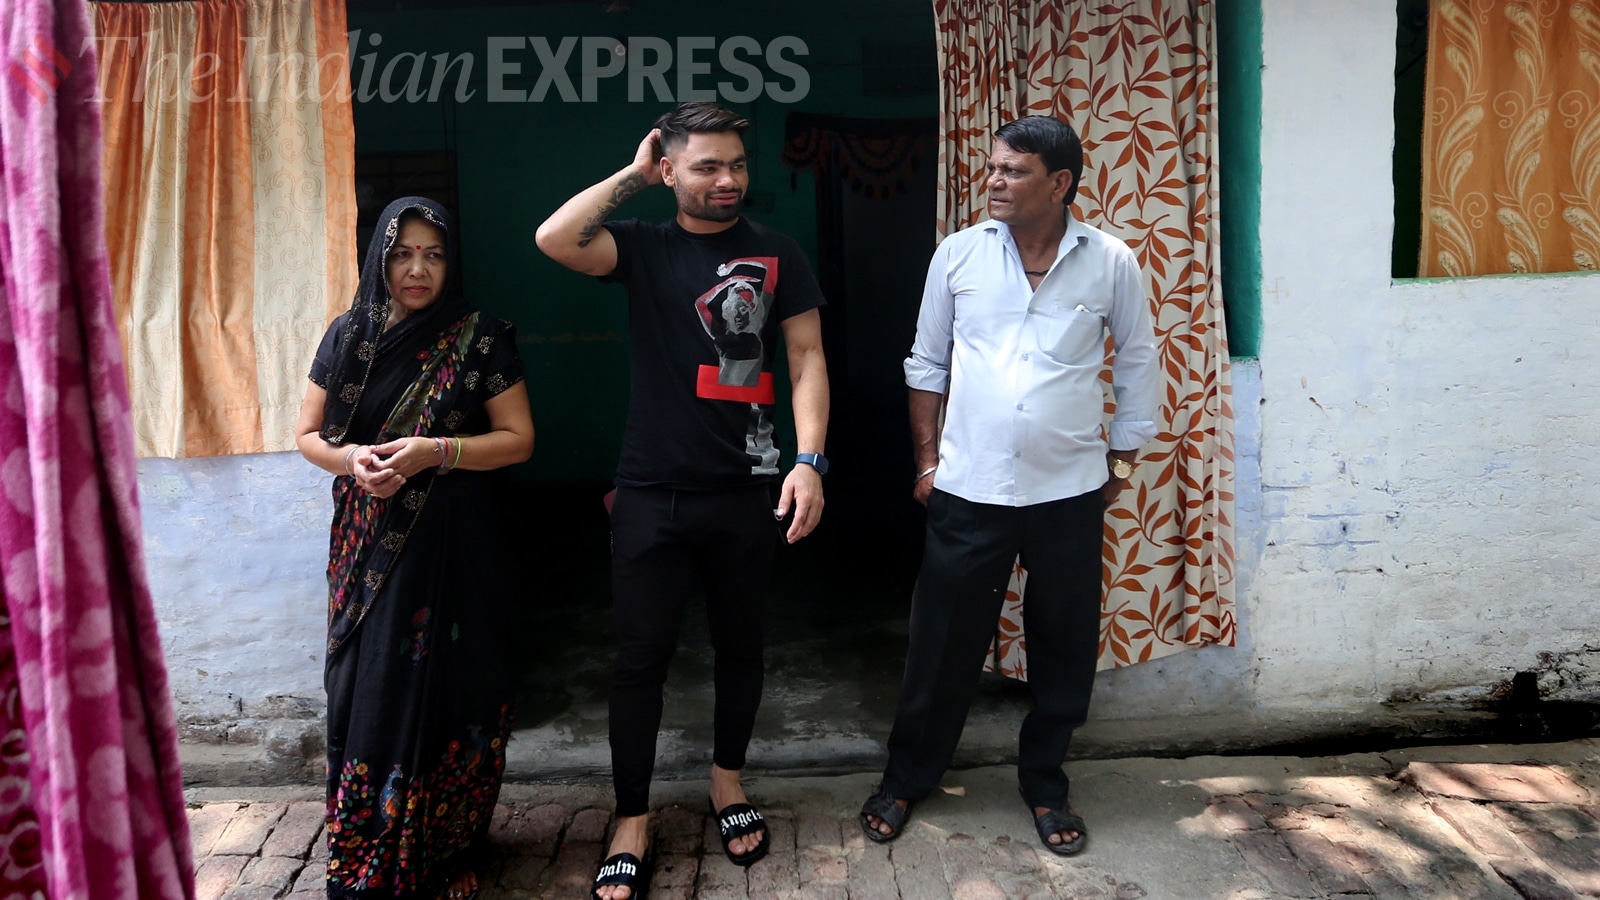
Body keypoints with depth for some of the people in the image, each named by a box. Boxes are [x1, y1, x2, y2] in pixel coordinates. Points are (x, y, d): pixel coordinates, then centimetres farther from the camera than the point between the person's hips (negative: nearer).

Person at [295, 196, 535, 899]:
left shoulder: (480, 340, -3)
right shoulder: (350, 335, 5)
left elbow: (519, 439, -4)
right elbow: (308, 434, 10)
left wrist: (435, 452, -18)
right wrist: (351, 457, -13)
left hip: (454, 544, -2)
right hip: (369, 545, 2)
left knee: (444, 688, 2)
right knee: (368, 688, 3)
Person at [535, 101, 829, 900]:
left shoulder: (777, 255, 2)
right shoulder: (643, 246, 2)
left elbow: (807, 359, -3)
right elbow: (554, 239, -17)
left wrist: (809, 460, -14)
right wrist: (630, 175, -7)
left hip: (747, 491, 1)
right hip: (652, 491, 0)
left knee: (739, 643, 15)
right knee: (641, 655, 4)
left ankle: (728, 779, 37)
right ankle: (633, 819, 20)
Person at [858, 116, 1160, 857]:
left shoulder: (1111, 263, -2)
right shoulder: (958, 254, 0)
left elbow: (1137, 366, 7)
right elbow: (927, 363, 7)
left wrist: (1122, 464, 8)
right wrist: (927, 460, 4)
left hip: (1069, 491, 0)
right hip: (969, 489, 0)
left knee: (1064, 648, 11)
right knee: (943, 643, 9)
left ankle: (1044, 785, 33)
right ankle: (907, 778, 29)